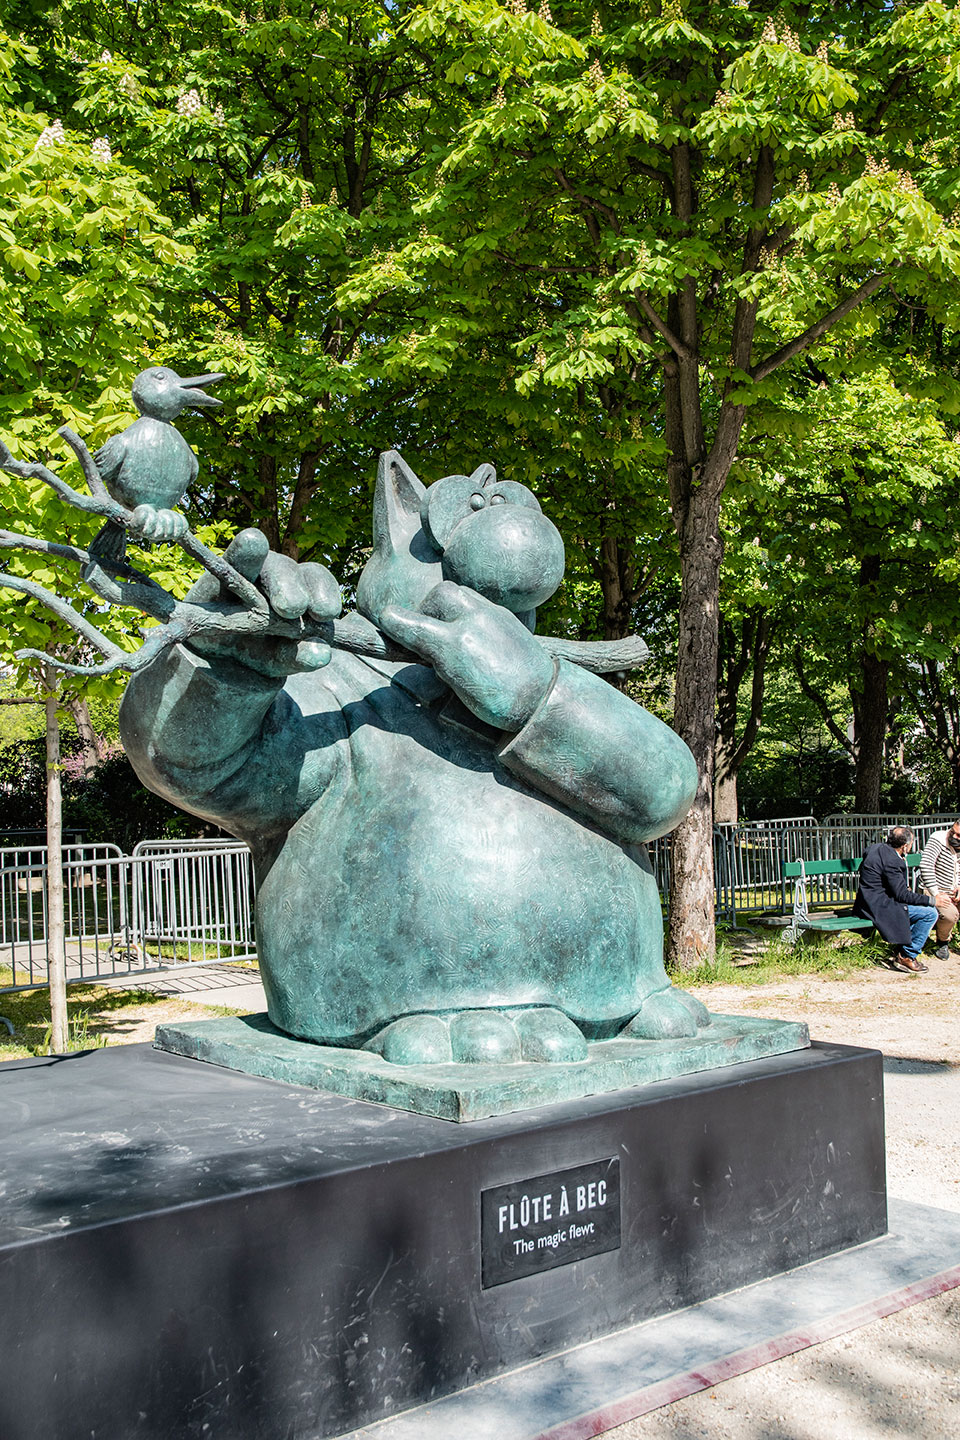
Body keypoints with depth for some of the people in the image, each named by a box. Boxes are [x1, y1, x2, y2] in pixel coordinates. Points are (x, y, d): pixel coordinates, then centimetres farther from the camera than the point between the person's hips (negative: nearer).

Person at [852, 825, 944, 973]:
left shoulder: (878, 848, 8)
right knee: (930, 913, -14)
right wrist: (932, 900, -12)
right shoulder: (891, 860, -22)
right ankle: (906, 957, -3)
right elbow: (901, 894, -20)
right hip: (879, 907, -11)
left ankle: (900, 951, 17)